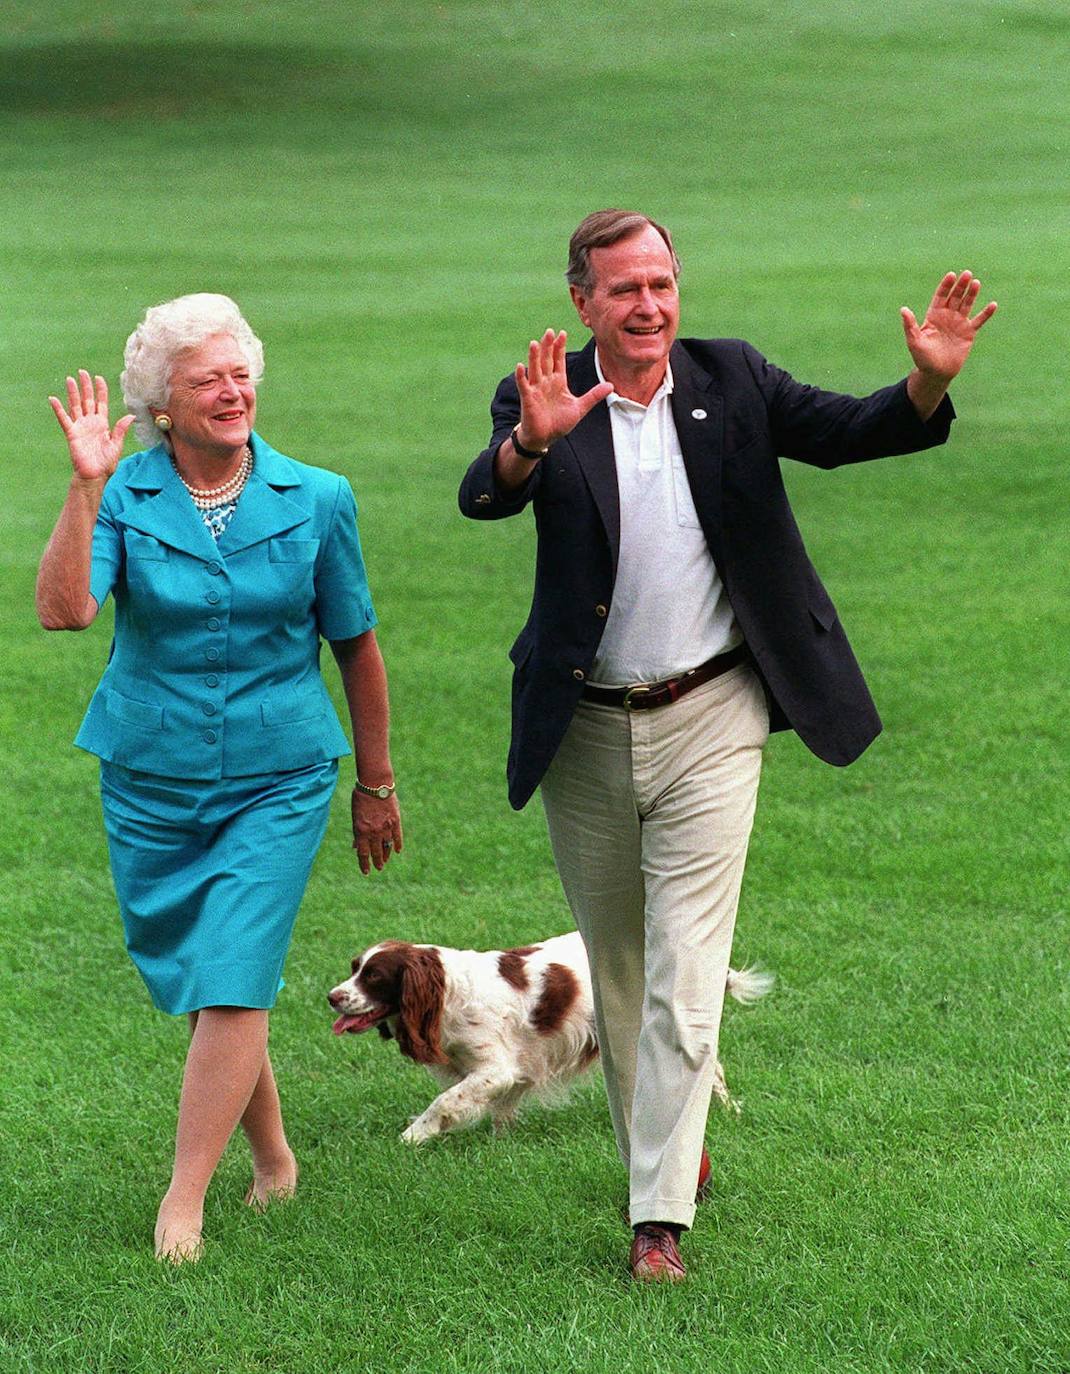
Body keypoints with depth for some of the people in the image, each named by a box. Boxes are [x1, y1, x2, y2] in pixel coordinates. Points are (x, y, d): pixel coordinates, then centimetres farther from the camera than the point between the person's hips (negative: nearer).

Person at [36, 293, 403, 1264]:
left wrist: (377, 784, 12)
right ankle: (272, 1157, 34)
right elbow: (63, 609, -24)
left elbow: (356, 647, 7)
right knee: (194, 982, 13)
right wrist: (87, 486, -31)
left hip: (279, 781, -1)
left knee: (233, 984, -12)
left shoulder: (316, 501, -4)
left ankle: (185, 1201, -6)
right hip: (151, 783, 2)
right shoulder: (123, 499, -6)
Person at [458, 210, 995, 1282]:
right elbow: (483, 499, -23)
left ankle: (660, 1213, -7)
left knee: (685, 967, -8)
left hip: (709, 721, -1)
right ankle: (657, 1142, 39)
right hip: (584, 731, 1)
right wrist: (530, 441, -46)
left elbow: (844, 431, -7)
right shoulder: (543, 402, -7)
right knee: (613, 960, 17)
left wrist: (928, 382, -28)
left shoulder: (732, 381, -1)